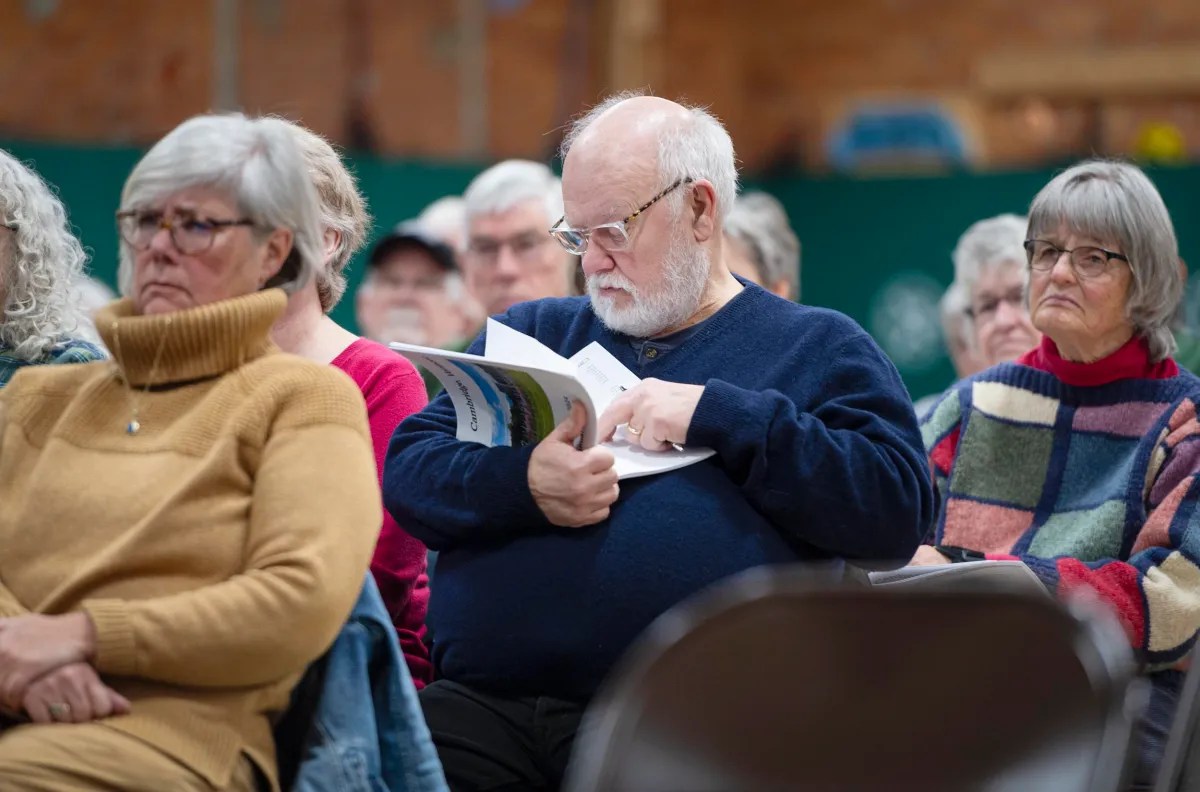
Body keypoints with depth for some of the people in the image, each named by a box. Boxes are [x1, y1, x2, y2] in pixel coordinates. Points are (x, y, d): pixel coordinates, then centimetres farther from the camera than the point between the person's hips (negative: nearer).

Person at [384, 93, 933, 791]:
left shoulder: (818, 349, 14)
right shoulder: (531, 333, 25)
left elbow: (897, 509, -2)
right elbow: (406, 471, 13)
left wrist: (717, 414, -7)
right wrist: (524, 486, -8)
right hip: (480, 705, 3)